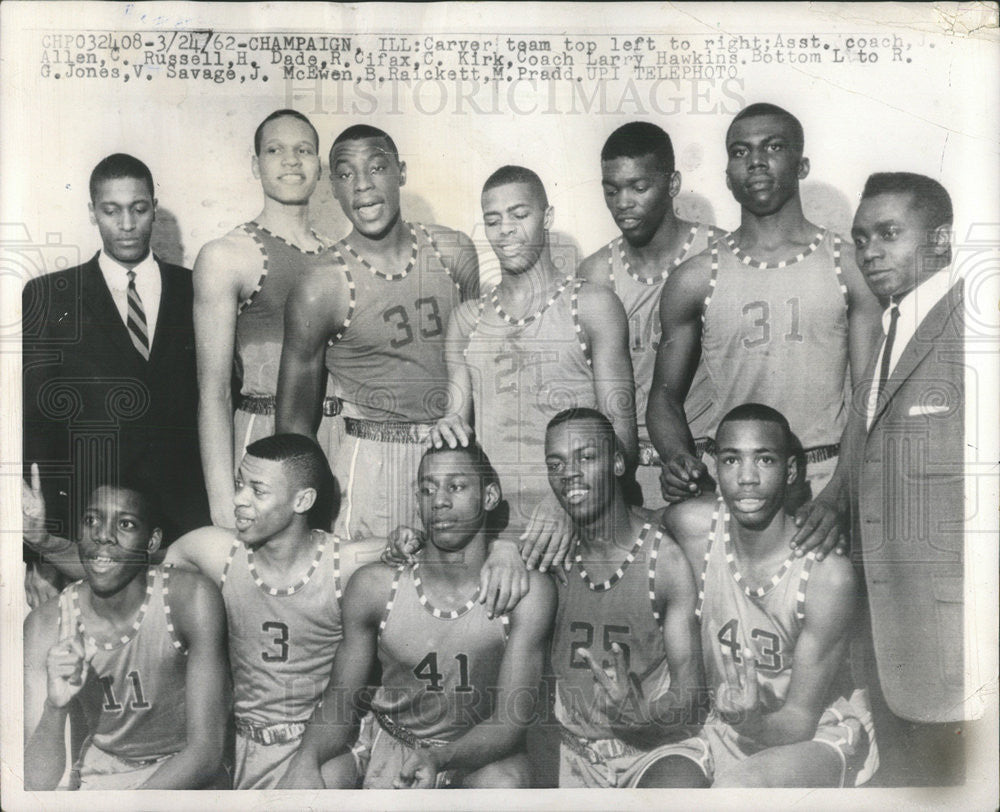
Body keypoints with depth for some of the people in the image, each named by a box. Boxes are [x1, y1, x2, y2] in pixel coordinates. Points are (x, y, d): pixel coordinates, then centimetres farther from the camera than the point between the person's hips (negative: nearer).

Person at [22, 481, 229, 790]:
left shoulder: (192, 599, -20)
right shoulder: (44, 627, -11)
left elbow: (205, 754, -21)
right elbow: (37, 785, -12)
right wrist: (55, 707, -31)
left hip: (187, 773, -2)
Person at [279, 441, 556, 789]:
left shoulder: (525, 591, -17)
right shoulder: (374, 585, -11)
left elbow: (510, 719, -18)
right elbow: (339, 700, -4)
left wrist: (439, 760, -36)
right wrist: (307, 759, -25)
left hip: (475, 749, -1)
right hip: (385, 738, 2)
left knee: (504, 783, -34)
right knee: (295, 784, -23)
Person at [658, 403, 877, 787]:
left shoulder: (827, 575, -22)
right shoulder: (693, 526, -13)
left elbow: (798, 723, -16)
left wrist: (751, 720, -38)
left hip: (822, 732, -3)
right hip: (725, 728, 3)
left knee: (736, 785, -33)